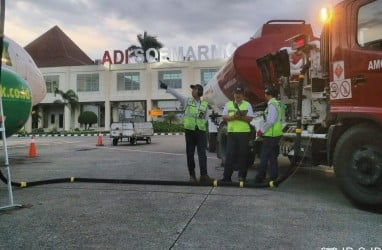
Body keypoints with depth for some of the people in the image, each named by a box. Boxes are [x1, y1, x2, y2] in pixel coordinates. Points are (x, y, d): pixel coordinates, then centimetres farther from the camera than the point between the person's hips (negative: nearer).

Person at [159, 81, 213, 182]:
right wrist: (166, 87, -10)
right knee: (190, 153, 5)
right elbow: (176, 93, -1)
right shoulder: (187, 100, 7)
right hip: (189, 130, 0)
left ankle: (204, 175, -7)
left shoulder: (204, 104, 9)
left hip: (201, 131, 0)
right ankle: (192, 175, 14)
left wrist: (202, 117, -4)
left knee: (202, 153, -6)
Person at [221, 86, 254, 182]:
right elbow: (224, 117, 7)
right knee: (229, 154, -1)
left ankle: (242, 176, 11)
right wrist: (233, 117, -12)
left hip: (244, 132, -1)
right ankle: (226, 176, 3)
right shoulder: (228, 104, 13)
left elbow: (250, 118, 1)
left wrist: (241, 117, -17)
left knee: (243, 155, 2)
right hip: (231, 132, 1)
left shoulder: (247, 105, 8)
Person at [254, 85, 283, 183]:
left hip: (270, 135, -10)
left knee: (264, 157, -5)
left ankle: (260, 177, -1)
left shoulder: (272, 104, -14)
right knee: (272, 156, 14)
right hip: (276, 134, 10)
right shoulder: (277, 104, 17)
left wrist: (261, 130, -13)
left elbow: (270, 121, -22)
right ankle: (273, 176, 19)